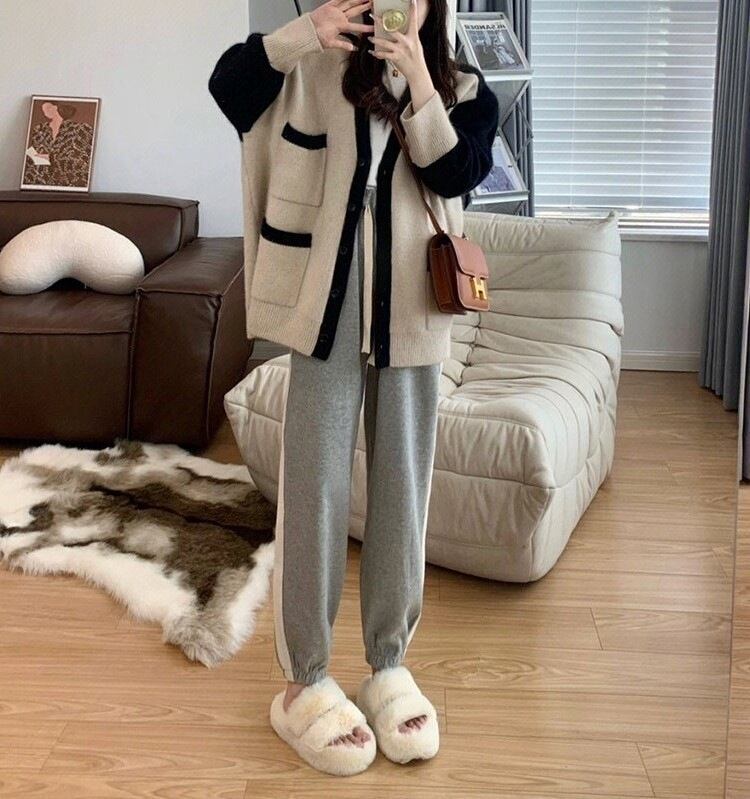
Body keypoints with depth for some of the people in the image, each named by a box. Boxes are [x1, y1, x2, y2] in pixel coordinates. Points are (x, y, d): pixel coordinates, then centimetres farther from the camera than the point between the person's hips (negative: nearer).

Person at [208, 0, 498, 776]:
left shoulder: (463, 90, 8)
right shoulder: (316, 69, 5)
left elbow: (458, 174, -8)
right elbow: (227, 85, -10)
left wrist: (419, 84, -17)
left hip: (412, 314, 2)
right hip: (328, 307, -1)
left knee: (401, 487, 8)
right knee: (314, 489, 0)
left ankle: (388, 666, 23)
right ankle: (304, 682, 12)